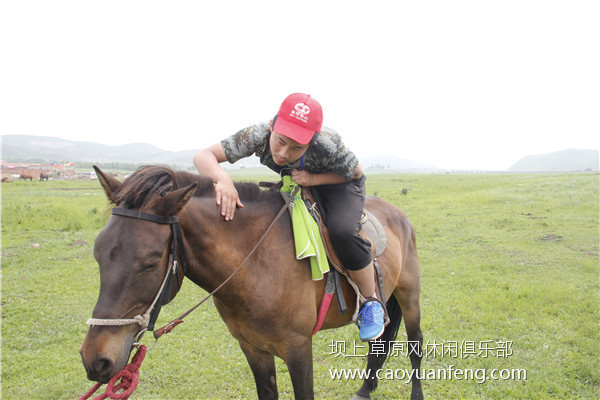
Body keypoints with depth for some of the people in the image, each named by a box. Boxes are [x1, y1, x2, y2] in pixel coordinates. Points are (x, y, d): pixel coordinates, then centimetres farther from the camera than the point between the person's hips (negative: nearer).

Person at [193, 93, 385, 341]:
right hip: (297, 184, 5)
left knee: (343, 231, -32)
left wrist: (313, 178, -34)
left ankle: (371, 303, -7)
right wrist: (222, 177, -57)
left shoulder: (327, 146, -39)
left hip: (340, 184, -5)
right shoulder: (259, 135, -33)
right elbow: (203, 156, -34)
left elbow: (355, 173, -18)